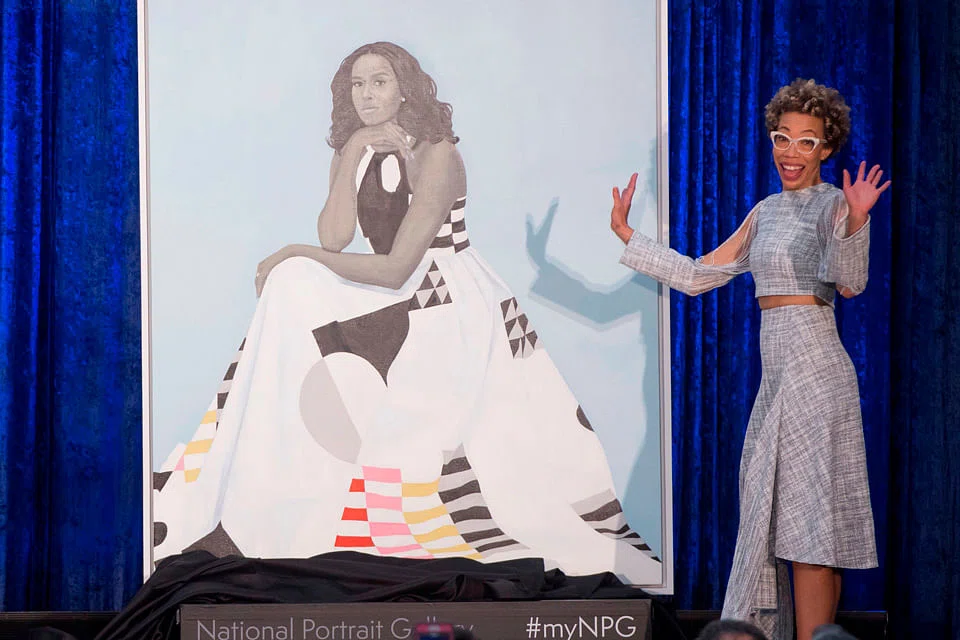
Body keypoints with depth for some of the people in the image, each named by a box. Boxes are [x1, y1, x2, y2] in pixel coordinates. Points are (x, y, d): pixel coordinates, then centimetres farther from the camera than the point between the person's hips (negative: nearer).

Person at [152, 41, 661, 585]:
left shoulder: (435, 155, -14)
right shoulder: (355, 154, 8)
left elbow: (395, 270, -19)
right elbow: (334, 240, -7)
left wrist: (295, 255, -13)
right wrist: (352, 158, -14)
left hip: (453, 309, -7)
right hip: (395, 302, 7)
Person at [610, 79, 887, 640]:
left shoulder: (833, 204, -6)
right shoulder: (768, 211, 16)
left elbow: (849, 281, -25)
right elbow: (697, 276, 21)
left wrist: (854, 224, -43)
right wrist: (627, 235, 19)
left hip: (815, 373, -8)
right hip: (778, 377, 8)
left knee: (810, 527, -9)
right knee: (775, 520, 10)